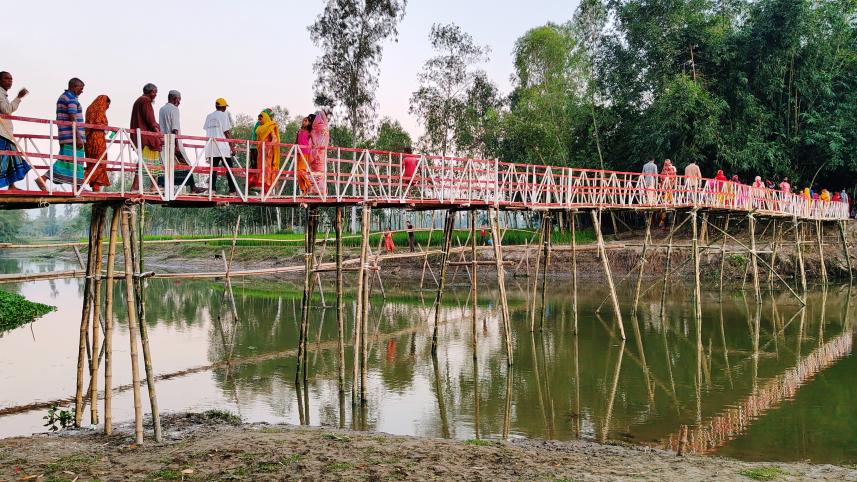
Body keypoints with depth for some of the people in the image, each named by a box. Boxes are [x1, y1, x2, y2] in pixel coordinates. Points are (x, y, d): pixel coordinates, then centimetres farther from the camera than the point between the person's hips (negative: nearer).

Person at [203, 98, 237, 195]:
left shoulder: (209, 116, 13)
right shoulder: (224, 115, -3)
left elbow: (207, 132, 14)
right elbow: (227, 132, -6)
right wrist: (232, 147, -3)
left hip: (211, 148, 5)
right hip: (223, 148, -5)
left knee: (213, 169, 6)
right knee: (229, 169, 2)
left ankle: (212, 189, -4)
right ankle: (232, 190, 1)